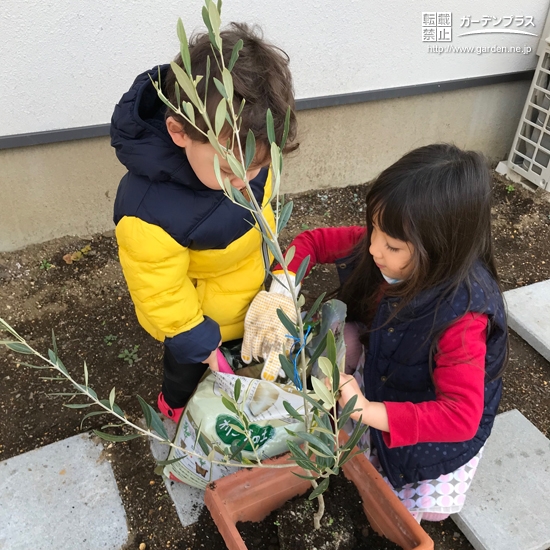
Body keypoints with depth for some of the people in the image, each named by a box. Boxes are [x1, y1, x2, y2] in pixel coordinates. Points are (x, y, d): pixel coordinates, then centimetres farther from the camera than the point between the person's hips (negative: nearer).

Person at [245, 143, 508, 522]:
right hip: (379, 358, 5)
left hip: (439, 410, -4)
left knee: (429, 507, -9)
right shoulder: (386, 250, -24)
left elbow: (461, 417, -40)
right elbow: (312, 242, -15)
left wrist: (370, 412, -49)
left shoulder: (460, 316, -40)